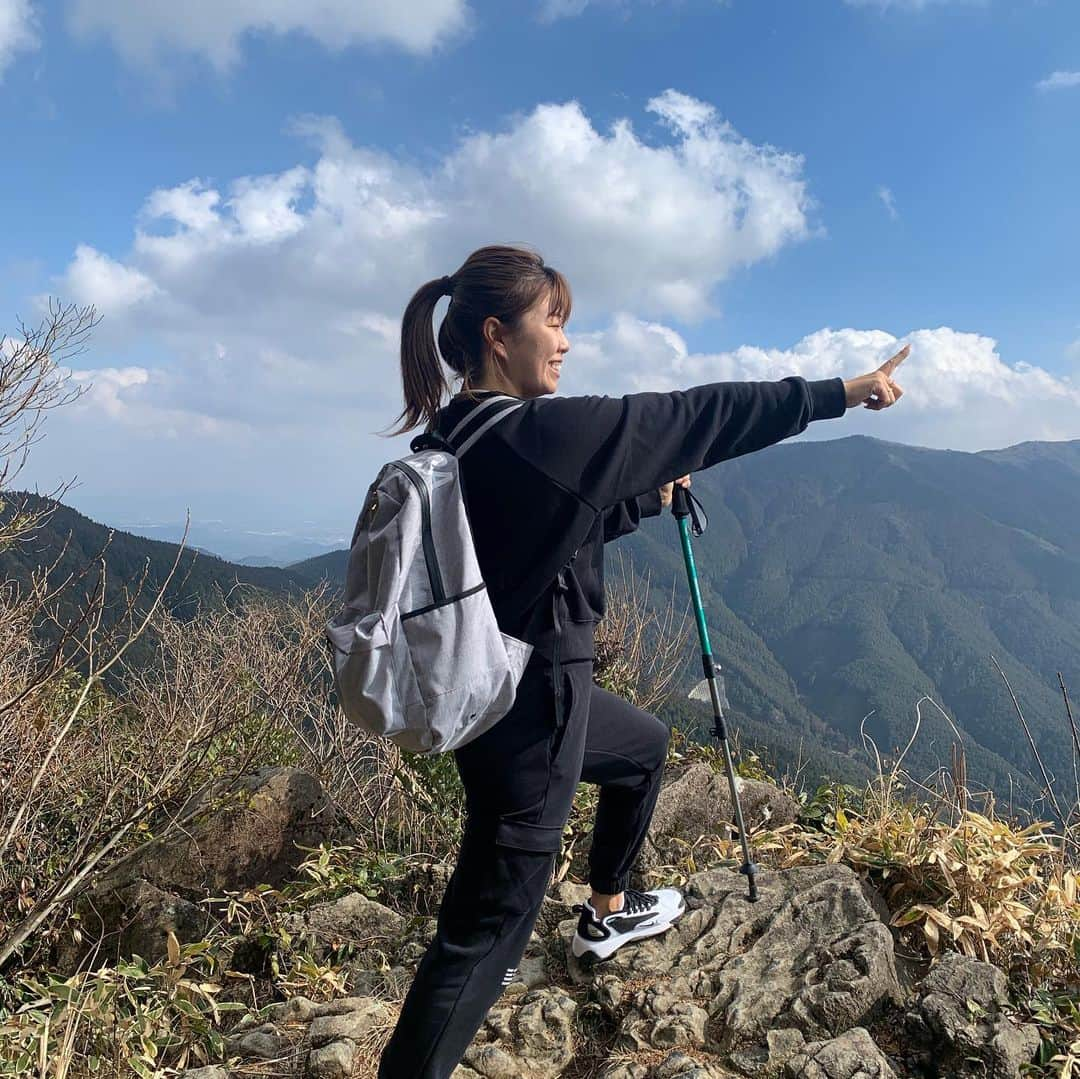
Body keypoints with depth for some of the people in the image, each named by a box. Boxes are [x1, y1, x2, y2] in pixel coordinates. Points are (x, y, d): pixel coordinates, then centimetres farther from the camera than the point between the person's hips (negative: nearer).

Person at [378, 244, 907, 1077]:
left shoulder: (459, 435, 4)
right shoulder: (531, 432, -23)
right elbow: (694, 418, -18)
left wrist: (651, 498, 18)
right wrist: (838, 393, -8)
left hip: (527, 683, 10)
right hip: (528, 705, -10)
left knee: (646, 745, 32)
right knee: (487, 933, 1)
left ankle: (607, 913, 49)